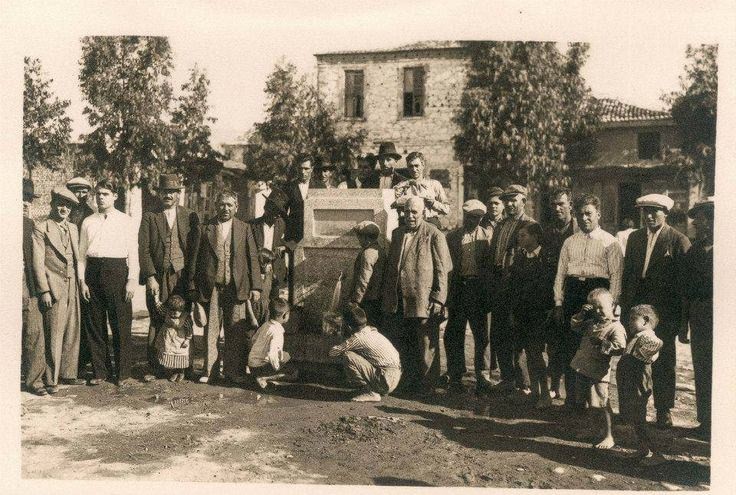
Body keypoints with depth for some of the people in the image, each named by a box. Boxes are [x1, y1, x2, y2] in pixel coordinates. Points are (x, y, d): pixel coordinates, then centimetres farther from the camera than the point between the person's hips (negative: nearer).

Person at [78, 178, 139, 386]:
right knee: (96, 324, 7)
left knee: (121, 324, -1)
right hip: (93, 271, 3)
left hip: (117, 271, -3)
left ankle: (123, 372, 9)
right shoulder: (88, 222, 12)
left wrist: (132, 280, -6)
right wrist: (82, 281, 4)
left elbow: (133, 253, 2)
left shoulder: (127, 221, 4)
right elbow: (82, 254, 13)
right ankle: (100, 371, 18)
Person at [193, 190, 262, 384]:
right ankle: (210, 371, 15)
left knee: (236, 332, 2)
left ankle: (234, 371, 12)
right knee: (210, 331, 5)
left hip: (237, 287, 0)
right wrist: (195, 288, 2)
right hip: (211, 287, 0)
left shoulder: (244, 229, 8)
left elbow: (253, 258, 5)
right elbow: (196, 259, 7)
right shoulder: (204, 229, 7)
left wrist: (255, 287, -2)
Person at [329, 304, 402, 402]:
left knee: (347, 357, -14)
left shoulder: (358, 338, -14)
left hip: (386, 380, -9)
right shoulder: (372, 331, 10)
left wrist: (341, 348, 9)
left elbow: (333, 352, -9)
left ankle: (370, 393, -7)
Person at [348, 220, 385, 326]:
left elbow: (363, 281, -20)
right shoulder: (381, 250, 11)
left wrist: (355, 301, -16)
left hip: (368, 299, -9)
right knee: (375, 328, 14)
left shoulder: (368, 253, -18)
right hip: (377, 297, 9)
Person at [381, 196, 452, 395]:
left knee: (426, 347, 3)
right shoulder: (397, 233, 14)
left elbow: (442, 271, -7)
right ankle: (409, 382, 25)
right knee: (402, 346, 12)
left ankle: (428, 387, 14)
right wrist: (388, 297, 13)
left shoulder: (434, 235, -4)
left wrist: (438, 299, -13)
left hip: (423, 302, -5)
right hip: (399, 303, 6)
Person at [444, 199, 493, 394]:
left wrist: (488, 288, -7)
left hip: (479, 289, -1)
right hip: (457, 288, 1)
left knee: (481, 334, 1)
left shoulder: (487, 236, 6)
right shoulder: (451, 236, 8)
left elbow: (490, 264, 2)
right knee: (455, 334, 5)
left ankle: (482, 376, 11)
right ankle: (455, 376, 15)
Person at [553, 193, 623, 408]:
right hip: (572, 292, 4)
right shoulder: (569, 242, 14)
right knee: (568, 348, 4)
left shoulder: (610, 242, 2)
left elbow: (616, 276, -4)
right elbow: (560, 273, 13)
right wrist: (559, 304, 6)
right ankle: (571, 396, 16)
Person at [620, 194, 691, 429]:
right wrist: (625, 307, 7)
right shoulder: (634, 237, 9)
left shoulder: (679, 241, -5)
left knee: (663, 363, 7)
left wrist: (681, 318, -8)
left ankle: (664, 409, 21)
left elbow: (684, 280, -6)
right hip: (636, 308, 4)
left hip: (664, 312, -3)